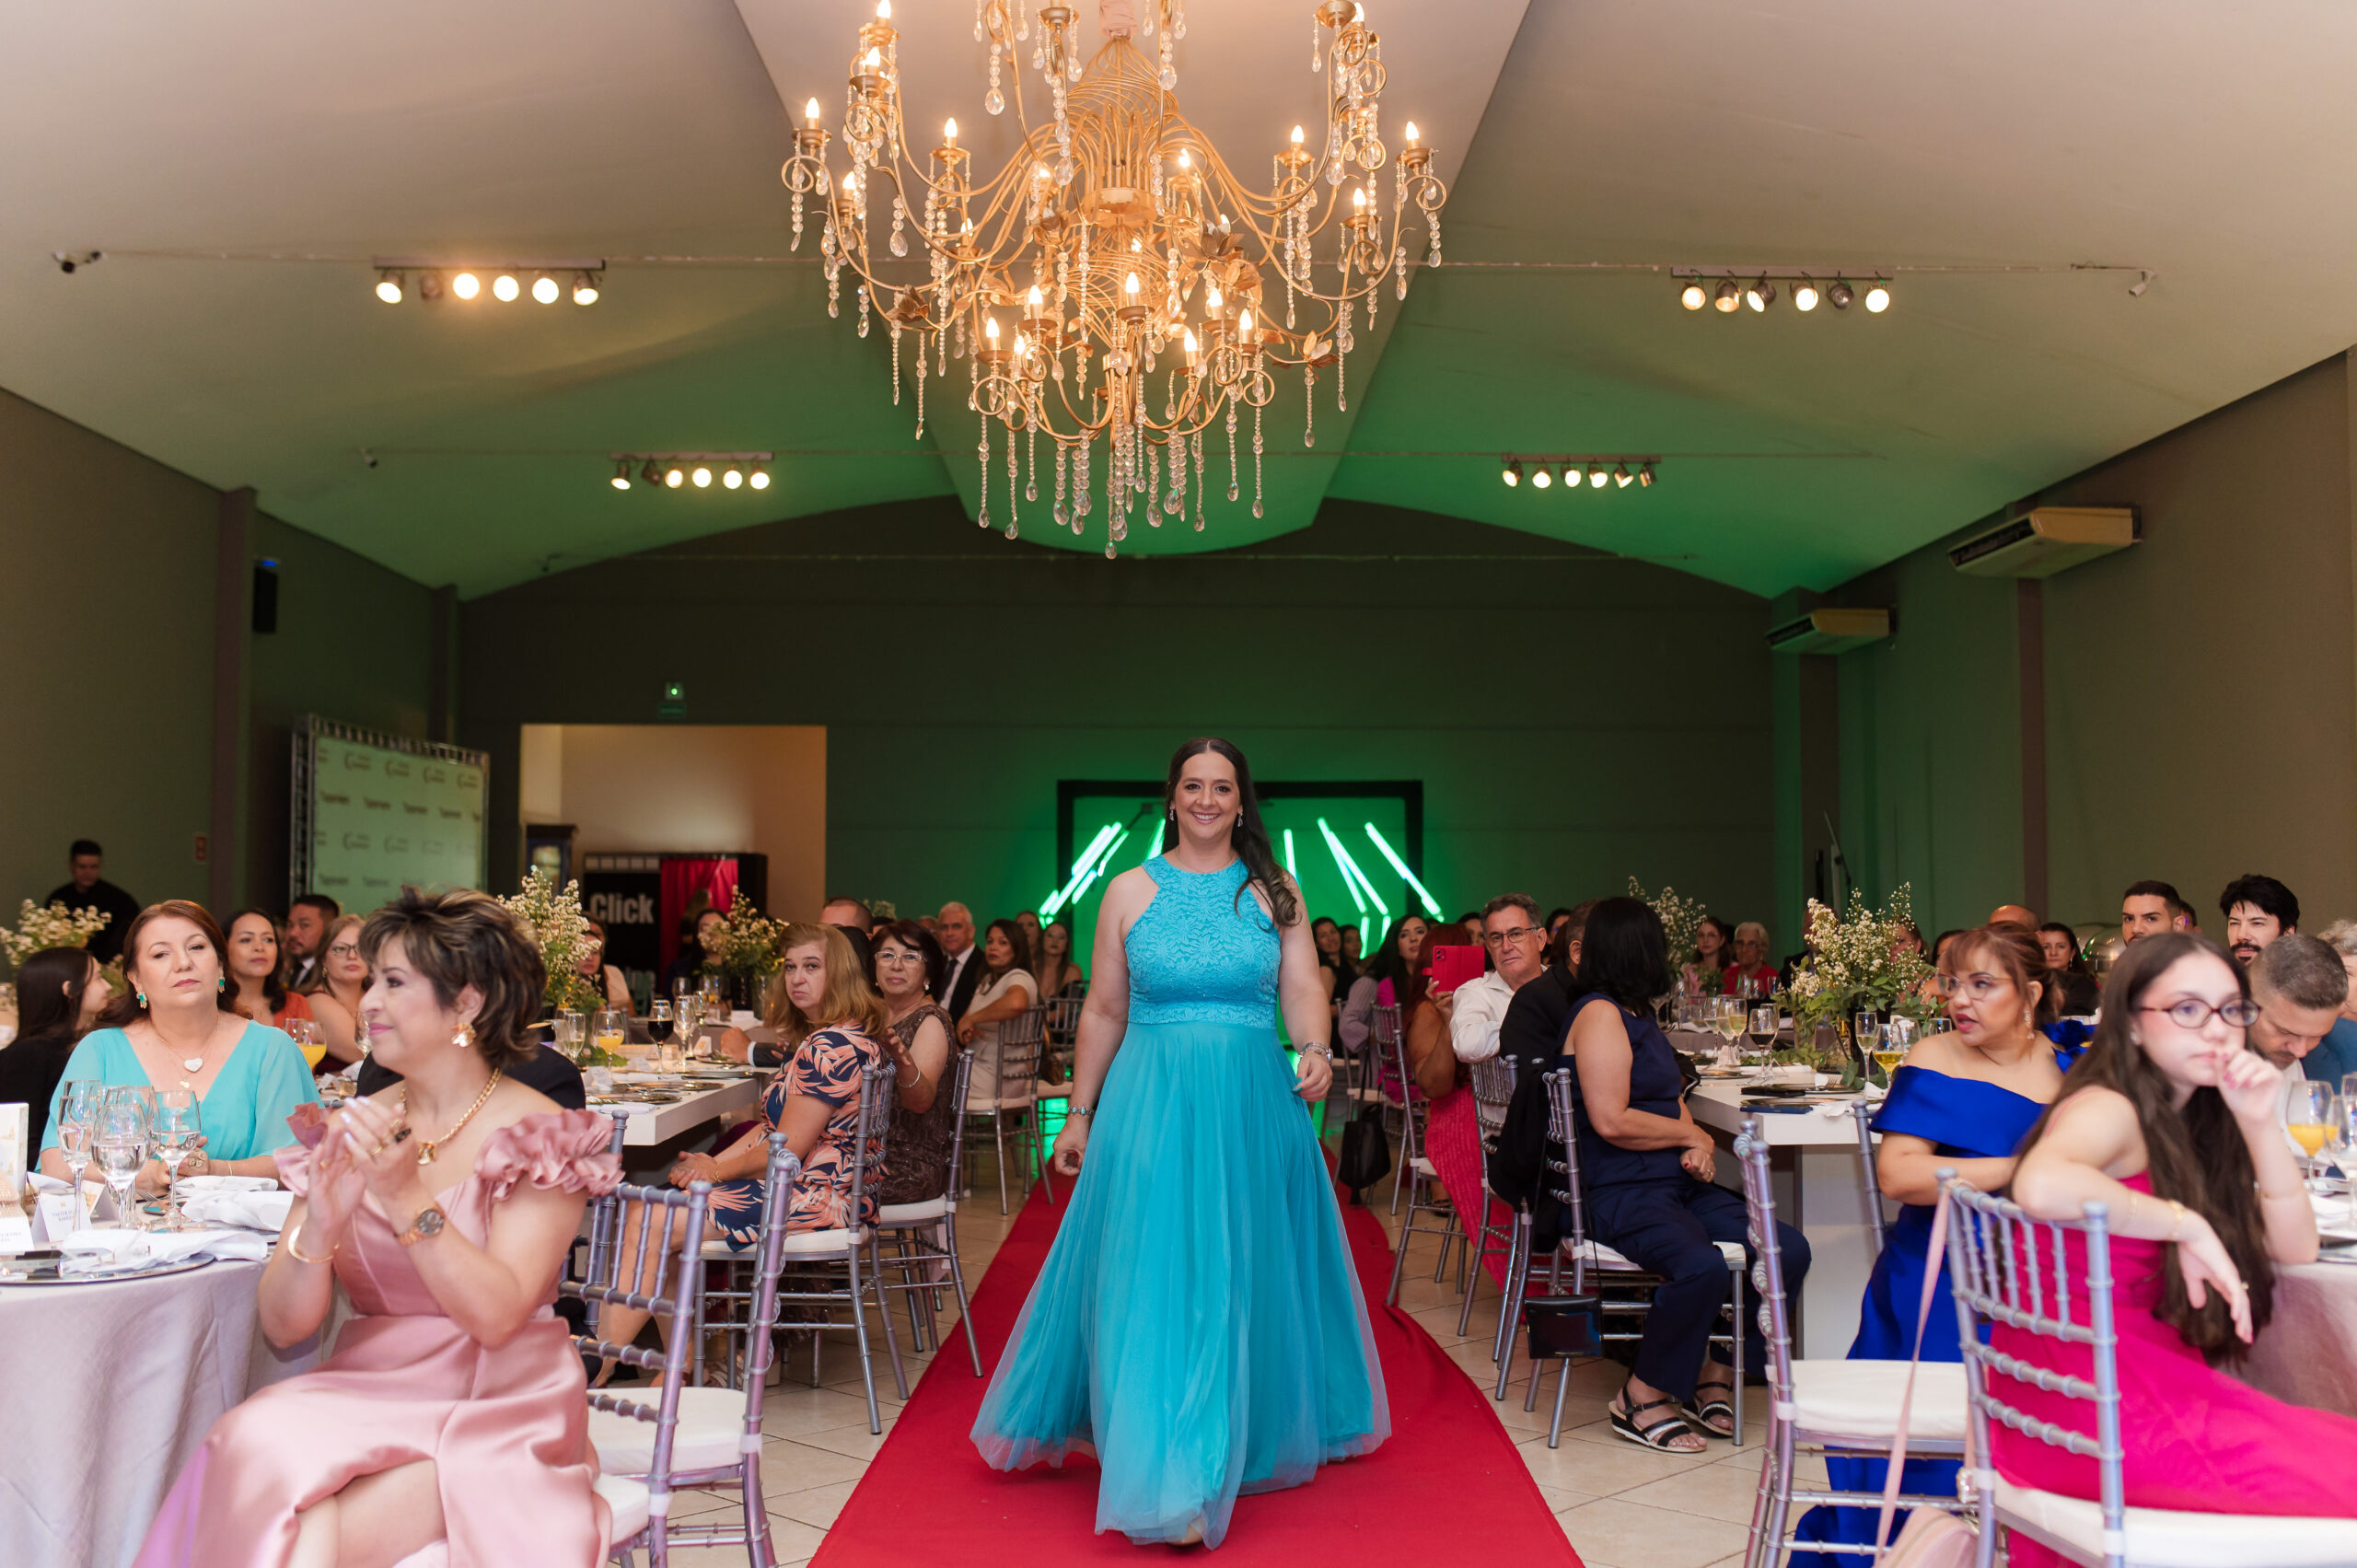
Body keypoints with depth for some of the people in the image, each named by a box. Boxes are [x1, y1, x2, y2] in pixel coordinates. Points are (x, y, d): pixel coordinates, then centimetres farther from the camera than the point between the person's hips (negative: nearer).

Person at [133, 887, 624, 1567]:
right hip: (363, 1399, 4)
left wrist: (407, 1198, -22)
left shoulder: (539, 1135, -3)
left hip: (494, 1416, -4)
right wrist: (320, 1223, -16)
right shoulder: (352, 1134, 9)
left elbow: (496, 1317, -14)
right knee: (260, 1437, -28)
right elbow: (284, 1325, 3)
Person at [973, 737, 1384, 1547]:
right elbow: (1103, 1011, 7)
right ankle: (1171, 1482, 1)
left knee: (1242, 1280, 9)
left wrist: (1315, 1048, -22)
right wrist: (1080, 1113, 7)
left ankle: (1241, 1440, 28)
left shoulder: (1275, 891, 6)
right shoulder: (1130, 890, 5)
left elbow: (1303, 988, -1)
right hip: (1151, 1104, -1)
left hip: (1251, 1106, 1)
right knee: (1154, 1276, -5)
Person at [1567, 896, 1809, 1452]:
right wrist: (1693, 1136, -4)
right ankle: (1641, 1397, -13)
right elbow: (1611, 1120, -17)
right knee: (1702, 1266, -34)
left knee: (1789, 1250, -9)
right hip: (1622, 1194, -9)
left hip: (1677, 1185, 9)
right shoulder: (1600, 1014, -9)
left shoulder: (1639, 1015, 21)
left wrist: (1697, 1146, 1)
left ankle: (1714, 1372, 5)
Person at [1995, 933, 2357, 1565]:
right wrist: (2186, 1224, -24)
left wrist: (2261, 1126, -1)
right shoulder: (2108, 1110, -12)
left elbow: (2295, 1250, 12)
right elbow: (2041, 1186, -37)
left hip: (2150, 1381, 8)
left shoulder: (2182, 1124, 16)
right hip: (2090, 1396, -8)